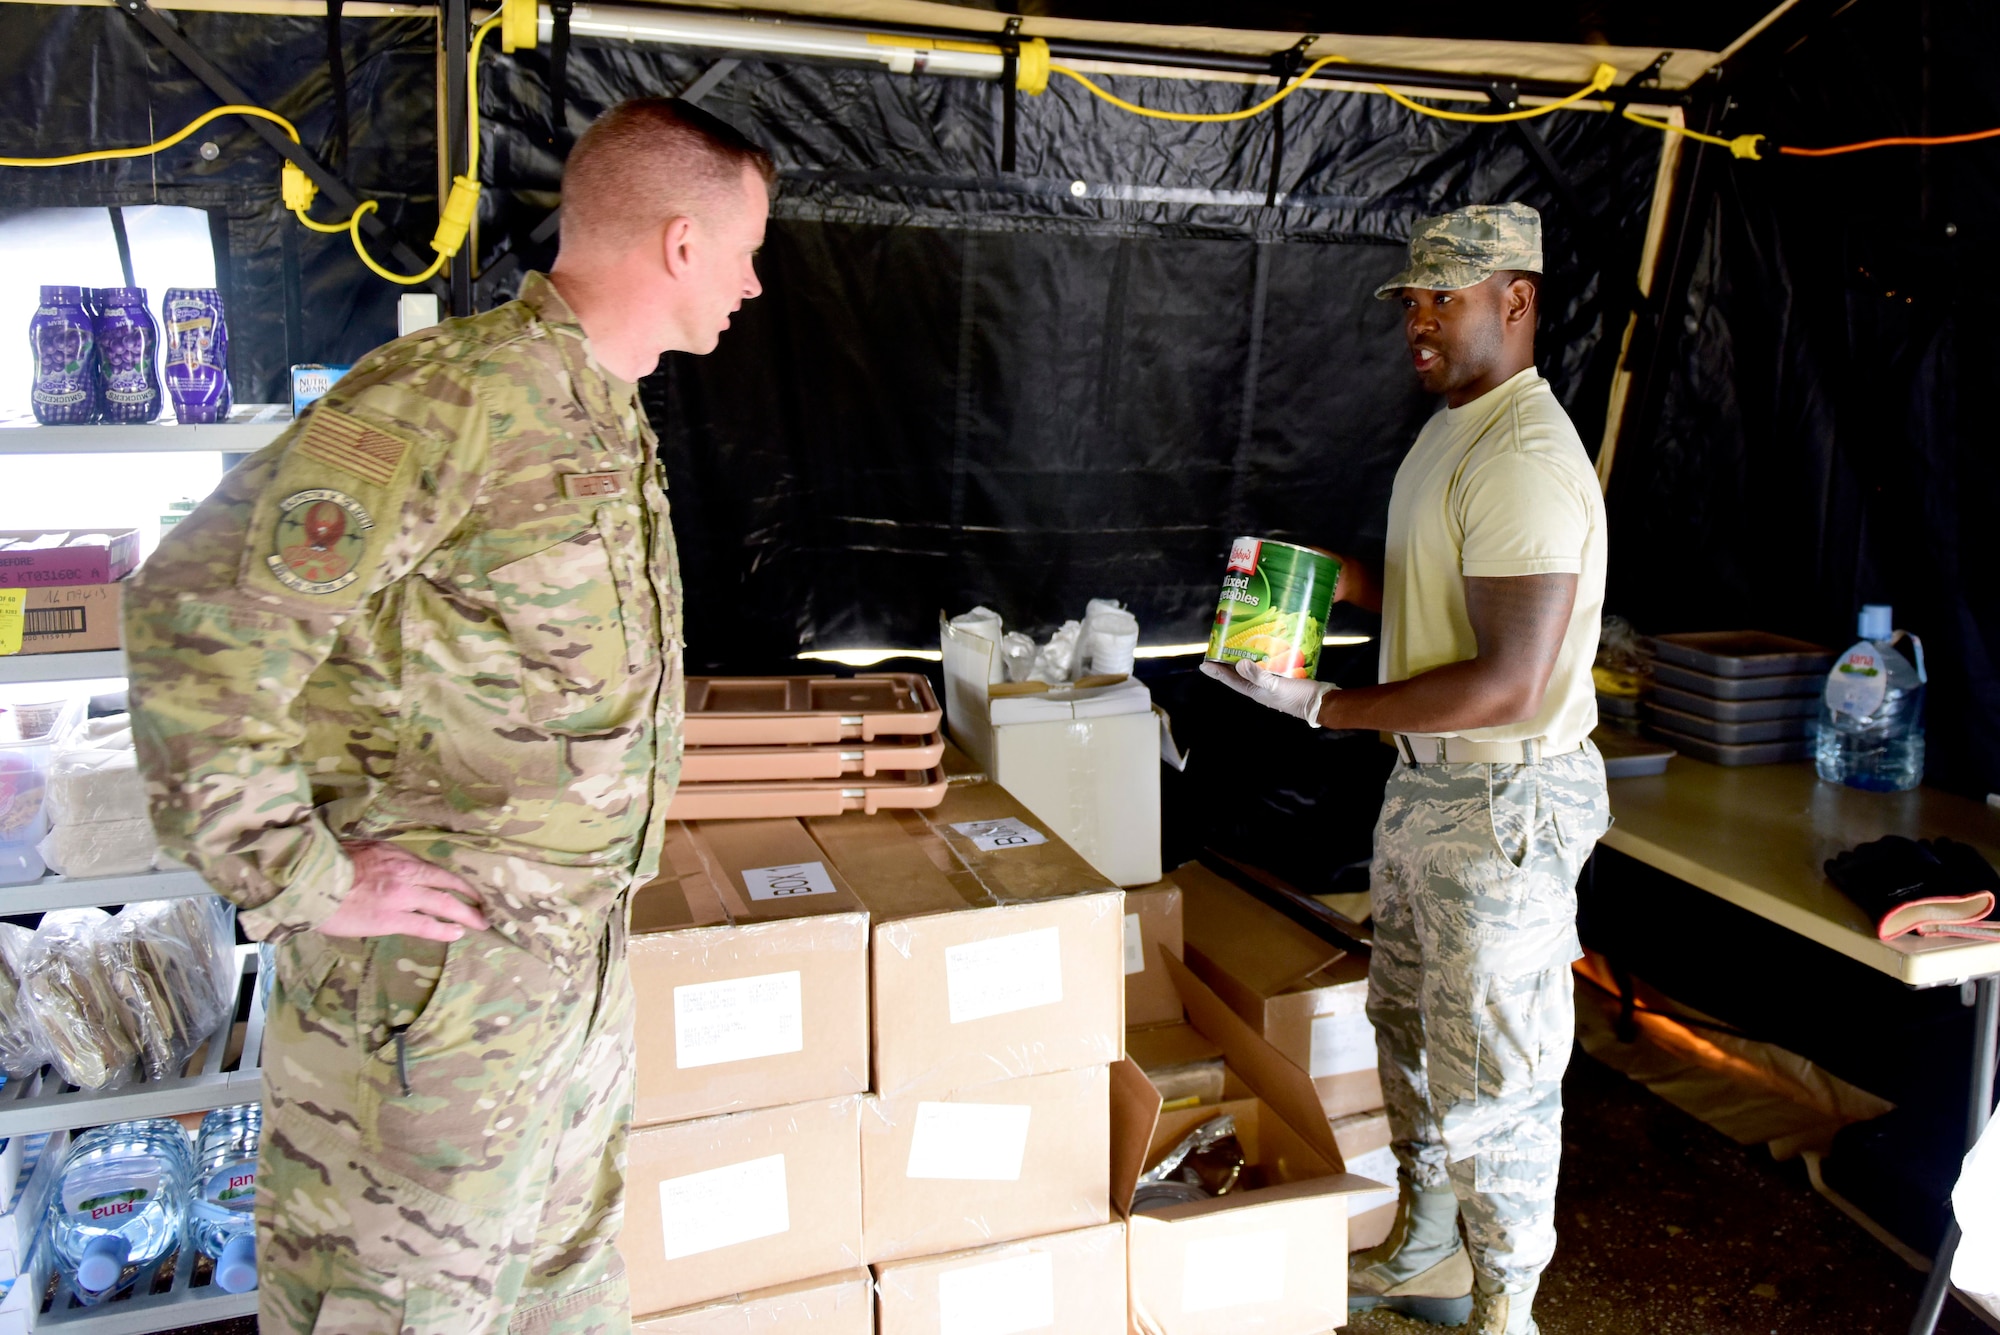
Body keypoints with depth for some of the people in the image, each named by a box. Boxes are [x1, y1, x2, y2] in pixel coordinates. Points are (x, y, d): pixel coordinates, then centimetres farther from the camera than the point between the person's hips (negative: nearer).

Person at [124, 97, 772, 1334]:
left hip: (581, 943, 9)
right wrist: (301, 882, -21)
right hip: (439, 956, -8)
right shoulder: (452, 396, -21)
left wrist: (605, 844, 13)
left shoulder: (611, 416, 10)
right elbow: (201, 609, -25)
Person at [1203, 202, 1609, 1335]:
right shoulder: (1450, 430, 11)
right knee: (1411, 1030, 22)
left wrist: (1324, 707, -24)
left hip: (1503, 798, -10)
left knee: (1491, 1072, 3)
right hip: (1426, 782, 11)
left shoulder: (1527, 459, -22)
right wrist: (1348, 579, 6)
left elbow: (1506, 684, -27)